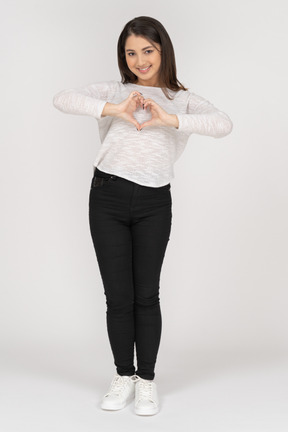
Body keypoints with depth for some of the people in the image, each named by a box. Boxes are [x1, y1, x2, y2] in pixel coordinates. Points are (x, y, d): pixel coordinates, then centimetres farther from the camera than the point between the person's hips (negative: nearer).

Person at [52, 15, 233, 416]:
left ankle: (147, 380, 18)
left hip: (154, 203, 0)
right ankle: (123, 376, 22)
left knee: (146, 295, 4)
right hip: (108, 198, 1)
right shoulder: (114, 90, 11)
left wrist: (171, 119, -18)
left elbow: (223, 123, -7)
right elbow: (62, 98, -4)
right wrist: (113, 109, -15)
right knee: (118, 295, 5)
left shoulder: (182, 99, 11)